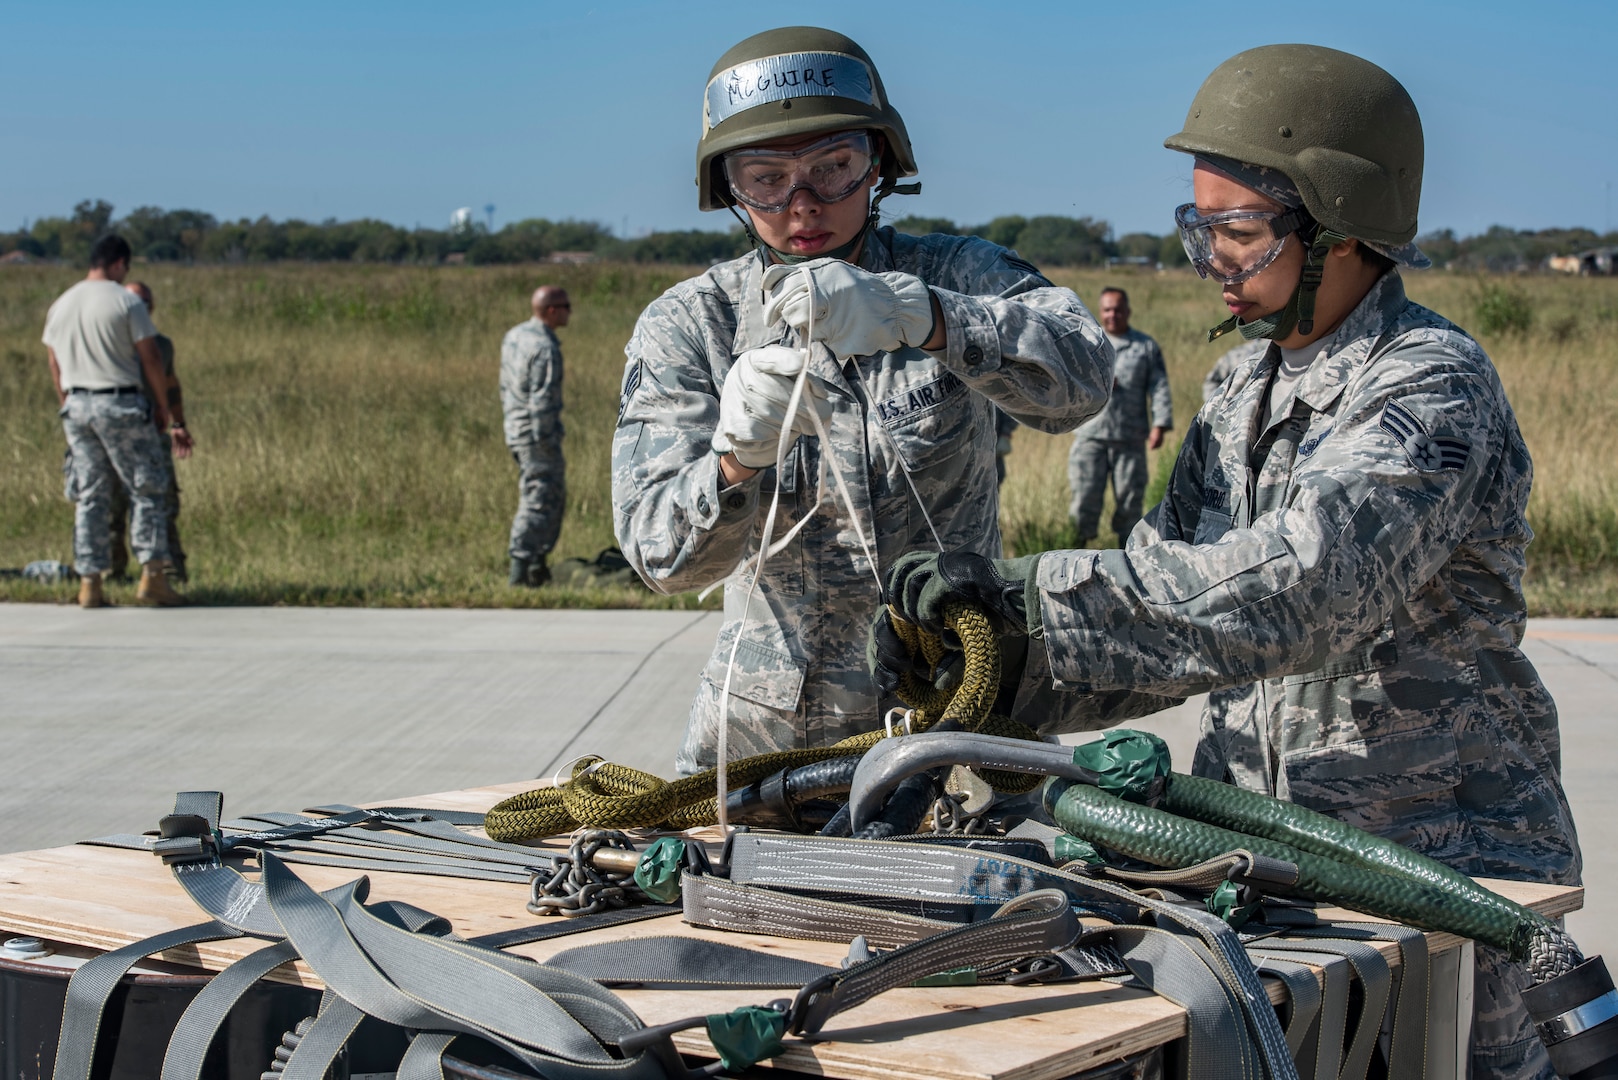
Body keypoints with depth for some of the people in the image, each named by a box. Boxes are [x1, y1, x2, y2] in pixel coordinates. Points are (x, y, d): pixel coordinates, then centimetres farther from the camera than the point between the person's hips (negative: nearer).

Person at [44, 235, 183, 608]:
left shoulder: (60, 305, 9)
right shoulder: (126, 301, -8)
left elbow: (55, 365, 14)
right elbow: (150, 358, -8)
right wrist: (163, 405, 4)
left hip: (77, 404, 6)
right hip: (122, 404, -6)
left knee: (91, 495, 10)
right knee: (148, 489, 3)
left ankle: (89, 583, 7)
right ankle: (152, 574, -3)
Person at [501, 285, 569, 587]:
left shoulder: (513, 336, 8)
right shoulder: (546, 348, -20)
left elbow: (506, 388, 15)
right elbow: (542, 401, -22)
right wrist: (546, 441, -17)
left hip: (516, 430, 10)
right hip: (539, 435, -10)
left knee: (555, 496, 19)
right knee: (540, 502, -4)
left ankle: (537, 563, 23)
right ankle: (521, 570, -3)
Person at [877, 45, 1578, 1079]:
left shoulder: (1434, 388, -15)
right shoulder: (1251, 392, 11)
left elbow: (1288, 594, -30)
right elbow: (1170, 600, 12)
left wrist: (1022, 591, -33)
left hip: (1439, 852, -6)